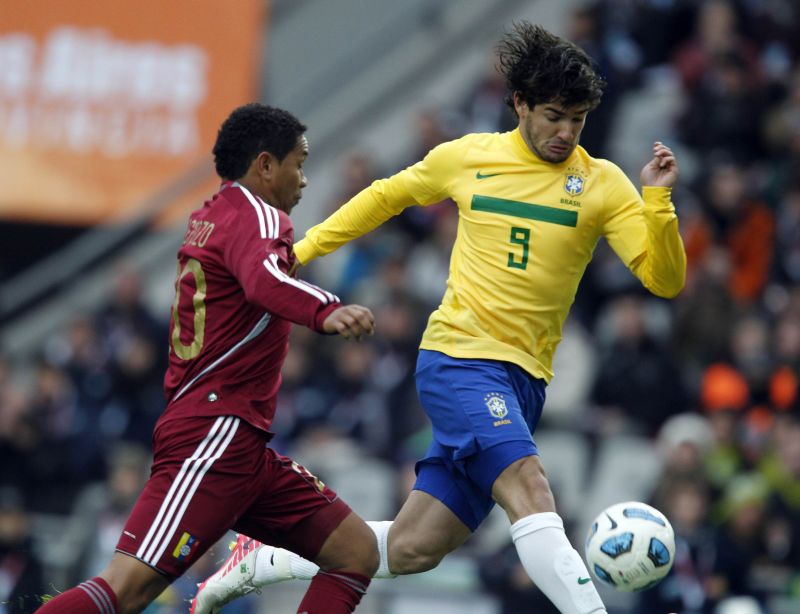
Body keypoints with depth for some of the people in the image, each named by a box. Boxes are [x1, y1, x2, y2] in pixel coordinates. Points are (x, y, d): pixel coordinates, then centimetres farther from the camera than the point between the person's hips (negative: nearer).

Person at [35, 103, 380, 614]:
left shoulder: (211, 217, 19)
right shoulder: (256, 216, -9)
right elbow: (263, 279, -33)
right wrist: (325, 310, -49)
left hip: (244, 445, 11)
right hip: (215, 432, -11)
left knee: (358, 552, 6)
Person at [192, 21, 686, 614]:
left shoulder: (601, 183, 2)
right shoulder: (467, 157, 4)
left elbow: (665, 279, -6)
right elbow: (387, 196, 23)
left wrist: (657, 200, -21)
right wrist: (299, 249, 23)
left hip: (523, 379, 3)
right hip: (459, 358, -3)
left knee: (412, 551, 3)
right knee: (529, 489, -28)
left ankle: (263, 561, 23)